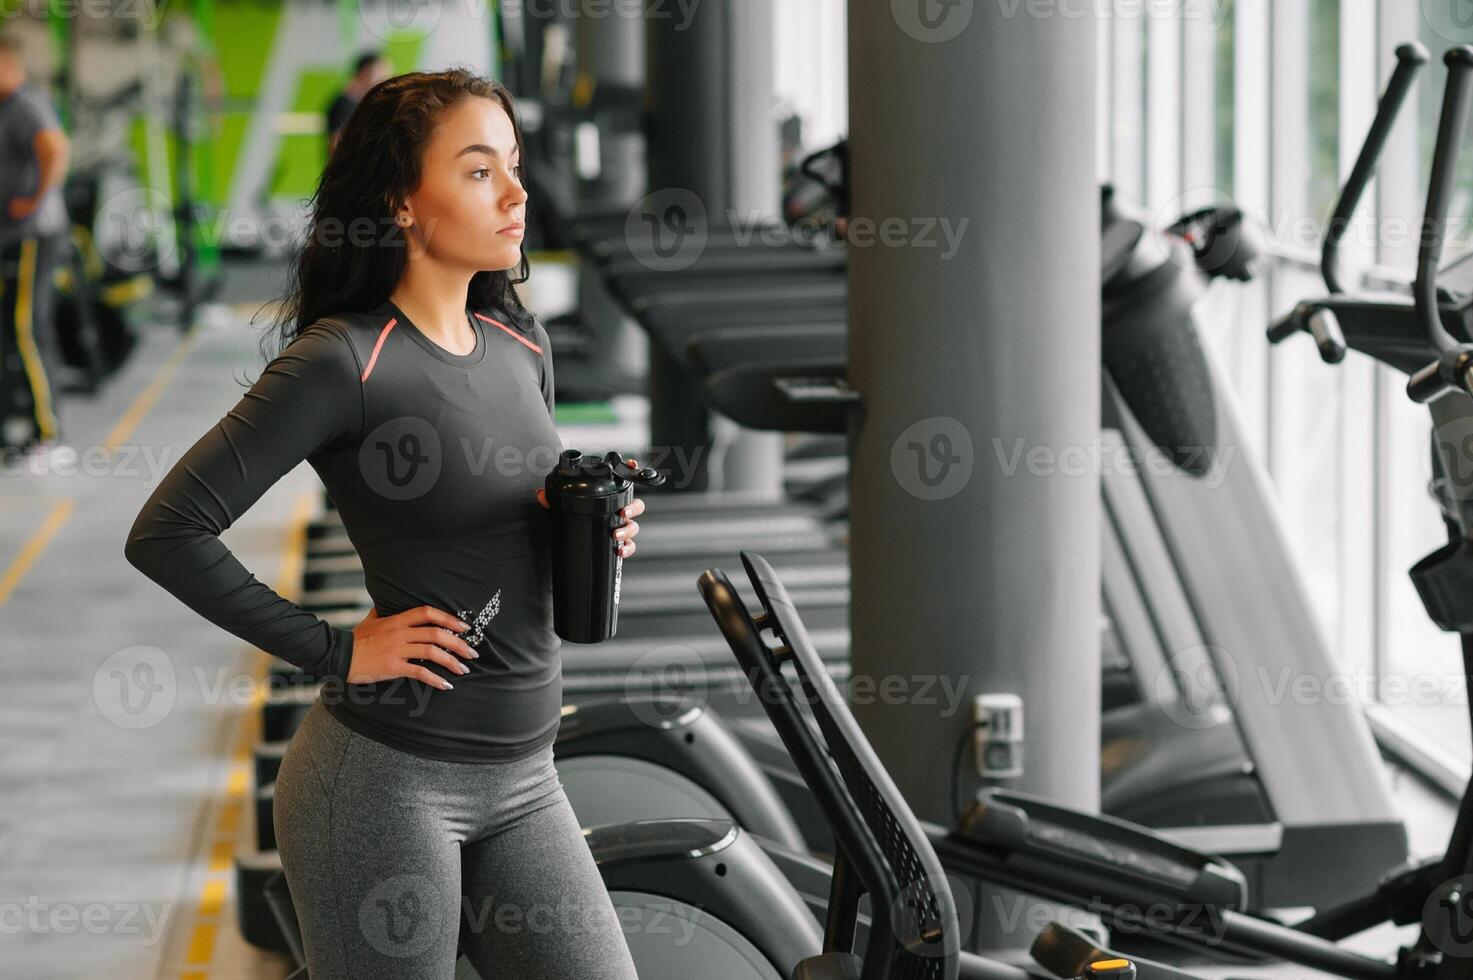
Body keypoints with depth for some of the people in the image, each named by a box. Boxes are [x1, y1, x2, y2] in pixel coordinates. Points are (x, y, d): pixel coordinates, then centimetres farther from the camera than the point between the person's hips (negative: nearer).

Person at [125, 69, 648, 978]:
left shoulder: (523, 347, 8)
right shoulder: (343, 360, -14)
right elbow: (168, 534, -17)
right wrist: (337, 652, -14)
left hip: (522, 775, 7)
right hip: (388, 776, -7)